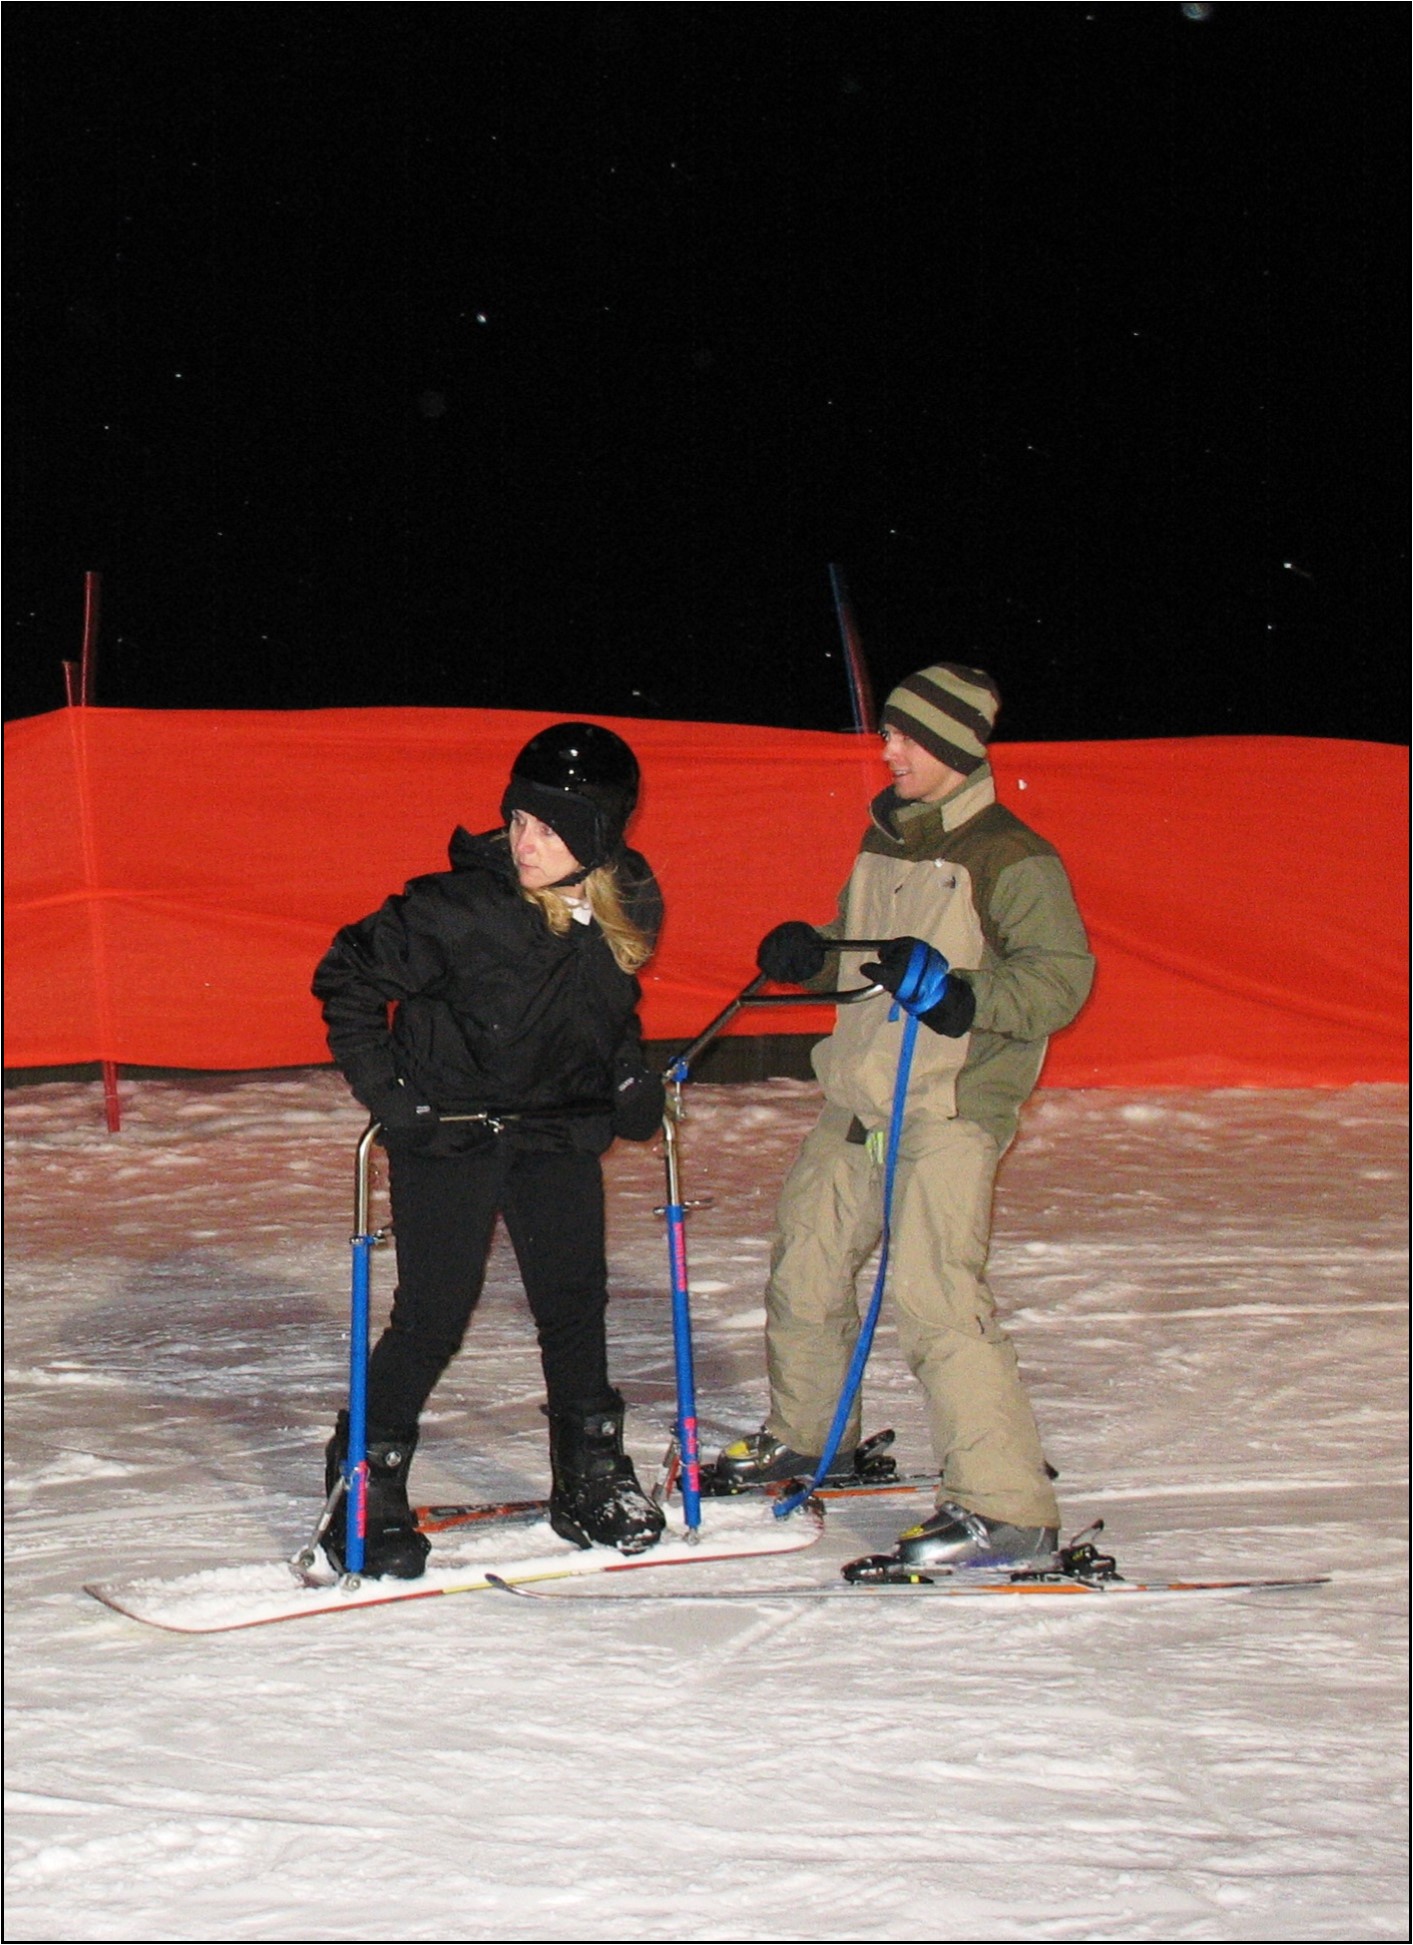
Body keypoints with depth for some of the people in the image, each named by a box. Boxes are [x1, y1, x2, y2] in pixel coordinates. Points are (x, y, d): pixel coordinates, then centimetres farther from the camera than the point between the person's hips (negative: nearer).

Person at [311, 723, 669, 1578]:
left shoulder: (627, 913, -5)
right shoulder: (461, 909, -23)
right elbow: (348, 976, -12)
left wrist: (631, 1078, 5)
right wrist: (382, 1084, -16)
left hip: (558, 1131, 5)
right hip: (446, 1129, -5)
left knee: (576, 1302, 7)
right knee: (434, 1318, -6)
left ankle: (591, 1482, 23)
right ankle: (366, 1489, 8)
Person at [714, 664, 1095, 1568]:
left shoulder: (1012, 858, -10)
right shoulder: (885, 839, 15)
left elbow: (1063, 978, -15)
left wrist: (955, 992, -28)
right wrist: (809, 953, 5)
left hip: (952, 1107, -9)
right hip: (858, 1101, 9)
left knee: (934, 1292, -18)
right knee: (805, 1266, 18)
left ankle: (1009, 1508, -16)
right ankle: (805, 1437, 42)